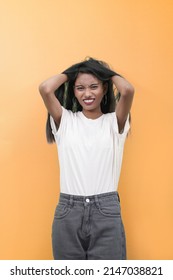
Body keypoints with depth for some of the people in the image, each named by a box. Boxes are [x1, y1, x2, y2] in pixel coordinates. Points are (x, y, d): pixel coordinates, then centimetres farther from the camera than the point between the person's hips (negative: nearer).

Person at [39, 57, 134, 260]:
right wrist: (70, 72, 8)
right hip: (68, 212, 1)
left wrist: (108, 72, 7)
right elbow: (45, 89, -10)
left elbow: (128, 90, -14)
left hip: (106, 211, -1)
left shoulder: (114, 122, 4)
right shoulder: (65, 120, 5)